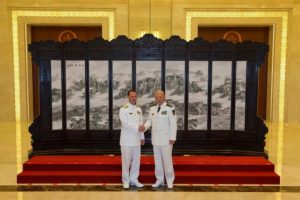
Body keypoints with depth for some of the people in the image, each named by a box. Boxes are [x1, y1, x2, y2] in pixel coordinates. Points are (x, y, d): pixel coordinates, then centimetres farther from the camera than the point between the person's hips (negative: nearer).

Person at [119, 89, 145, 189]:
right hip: (127, 140, -5)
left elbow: (140, 123, 13)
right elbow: (125, 124, -17)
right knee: (126, 161, 3)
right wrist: (137, 127, -19)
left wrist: (142, 137, 11)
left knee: (136, 161, 10)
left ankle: (134, 179, 23)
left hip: (136, 140, 6)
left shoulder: (139, 109, 10)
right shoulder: (123, 109, -8)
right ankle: (126, 181, 16)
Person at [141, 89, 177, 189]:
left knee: (167, 160, 1)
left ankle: (169, 181, 16)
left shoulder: (170, 108, -10)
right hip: (155, 139, 6)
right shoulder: (152, 109, 9)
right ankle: (159, 180, 24)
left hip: (166, 139, -5)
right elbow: (149, 120, 11)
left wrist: (172, 138, -14)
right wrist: (144, 127, -11)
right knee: (157, 160, 12)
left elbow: (173, 123, -12)